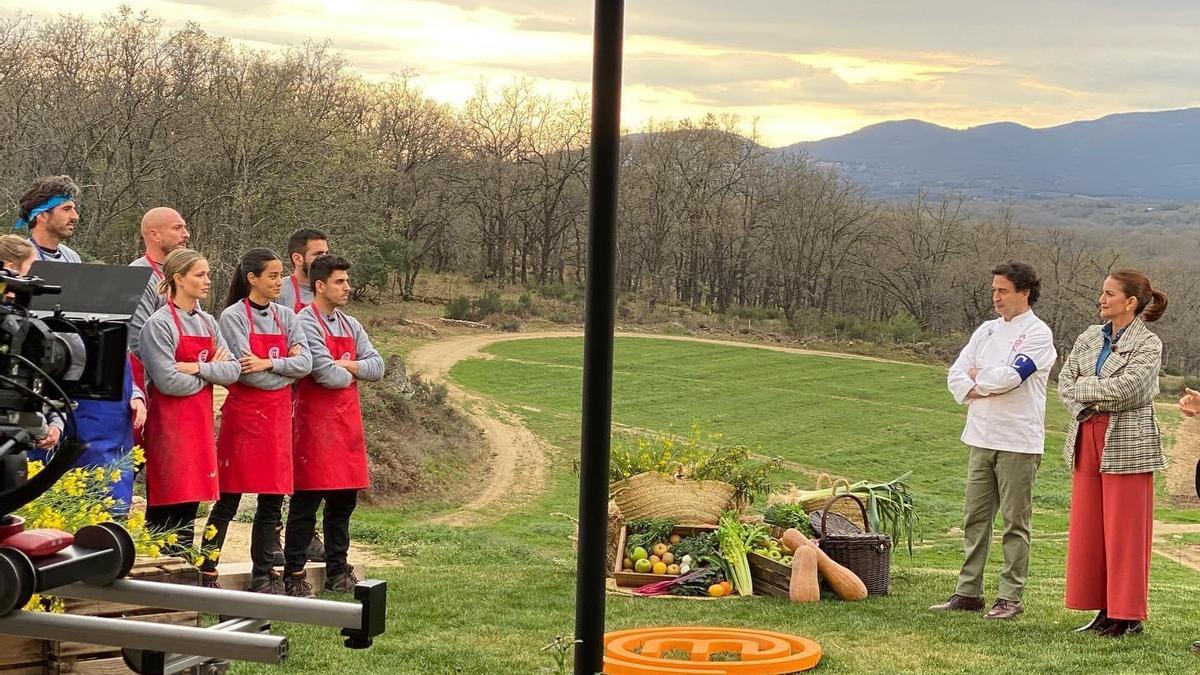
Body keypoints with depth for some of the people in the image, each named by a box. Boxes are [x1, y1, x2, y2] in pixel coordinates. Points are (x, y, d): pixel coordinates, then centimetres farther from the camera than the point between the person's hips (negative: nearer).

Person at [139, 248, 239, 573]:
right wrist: (211, 371, -3)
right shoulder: (159, 324, -9)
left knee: (189, 504, 9)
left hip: (200, 422, 7)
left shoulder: (207, 323, 13)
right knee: (164, 510, -5)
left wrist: (197, 368, -13)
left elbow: (233, 371, 4)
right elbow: (169, 382, -18)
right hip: (169, 424, -7)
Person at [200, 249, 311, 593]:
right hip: (244, 413, -5)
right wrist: (287, 369, -4)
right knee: (228, 499, -3)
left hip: (278, 414, 6)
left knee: (272, 499, 8)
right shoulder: (233, 316, -6)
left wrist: (269, 363, -15)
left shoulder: (286, 317, 10)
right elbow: (245, 371, -15)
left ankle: (264, 574, 16)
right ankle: (206, 571, 4)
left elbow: (305, 363, -1)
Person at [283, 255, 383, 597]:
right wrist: (351, 374, 1)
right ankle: (294, 575, 2)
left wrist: (346, 365, -8)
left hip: (347, 420, 8)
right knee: (306, 501, -3)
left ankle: (337, 570, 21)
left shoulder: (350, 325, 14)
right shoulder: (306, 322, -10)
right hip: (315, 421, -7)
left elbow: (377, 367, 7)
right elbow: (326, 374, -19)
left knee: (344, 500, 12)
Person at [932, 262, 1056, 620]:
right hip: (982, 438, 7)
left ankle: (1010, 597, 6)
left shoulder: (1038, 333, -6)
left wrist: (977, 379, -2)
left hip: (1018, 441, -6)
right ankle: (969, 591, 16)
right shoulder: (987, 330, 14)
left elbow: (1010, 376, -19)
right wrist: (986, 390, -10)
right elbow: (956, 376, 7)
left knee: (1015, 522, 0)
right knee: (976, 517, 9)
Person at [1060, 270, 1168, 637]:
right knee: (1087, 528, 6)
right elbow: (1064, 382, 8)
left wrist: (1084, 386, -8)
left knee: (1125, 531, -2)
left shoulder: (1148, 344, -7)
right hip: (1088, 439, 6)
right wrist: (1086, 407, -9)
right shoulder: (1089, 338, 12)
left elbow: (1125, 388, -20)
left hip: (1127, 442, -6)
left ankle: (1129, 614, 7)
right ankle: (1105, 608, 15)